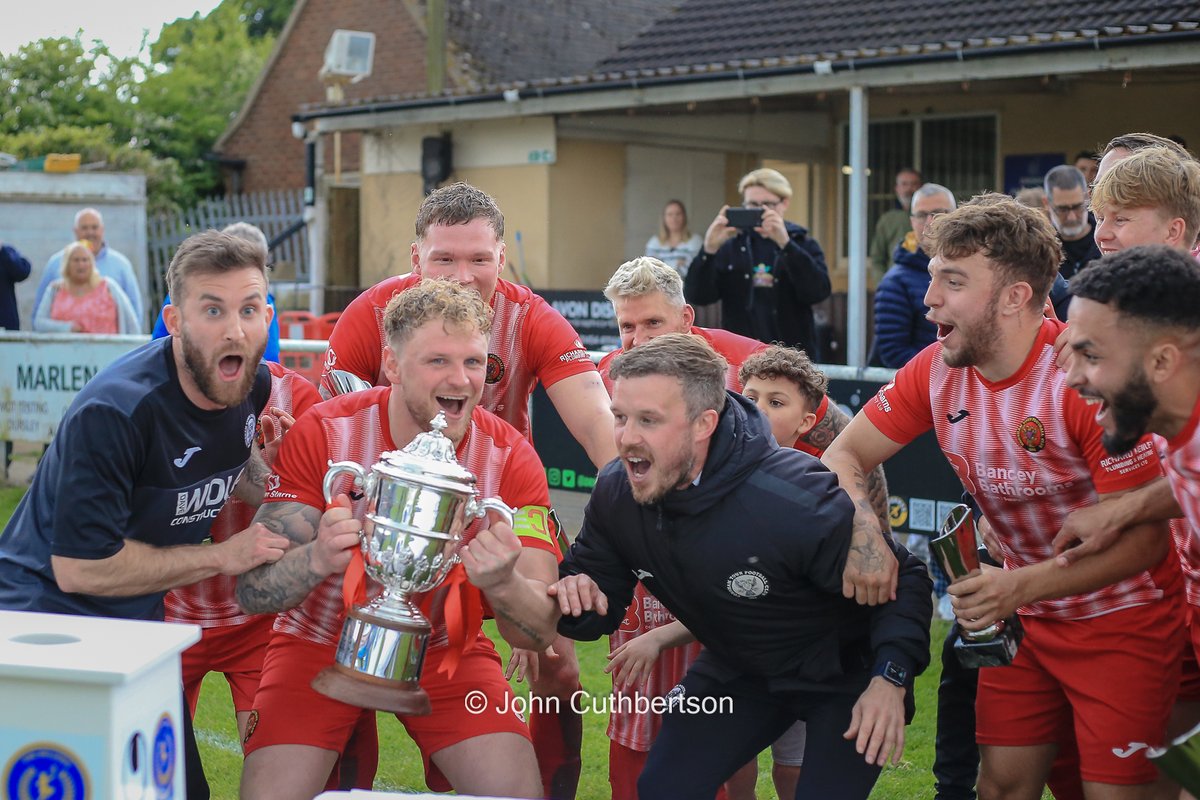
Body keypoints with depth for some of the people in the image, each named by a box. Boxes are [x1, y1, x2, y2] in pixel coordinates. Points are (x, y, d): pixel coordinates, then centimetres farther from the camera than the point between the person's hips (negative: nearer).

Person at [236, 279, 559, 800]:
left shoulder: (510, 457, -15)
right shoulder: (323, 433, -18)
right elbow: (251, 591, -20)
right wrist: (317, 559, -43)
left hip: (445, 650, 1)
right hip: (321, 644, -1)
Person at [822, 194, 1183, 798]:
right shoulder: (936, 371, -8)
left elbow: (1142, 539, -23)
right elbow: (843, 455, -1)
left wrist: (1019, 587, -32)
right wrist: (866, 539, -22)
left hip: (1121, 617, -5)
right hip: (1024, 612, 5)